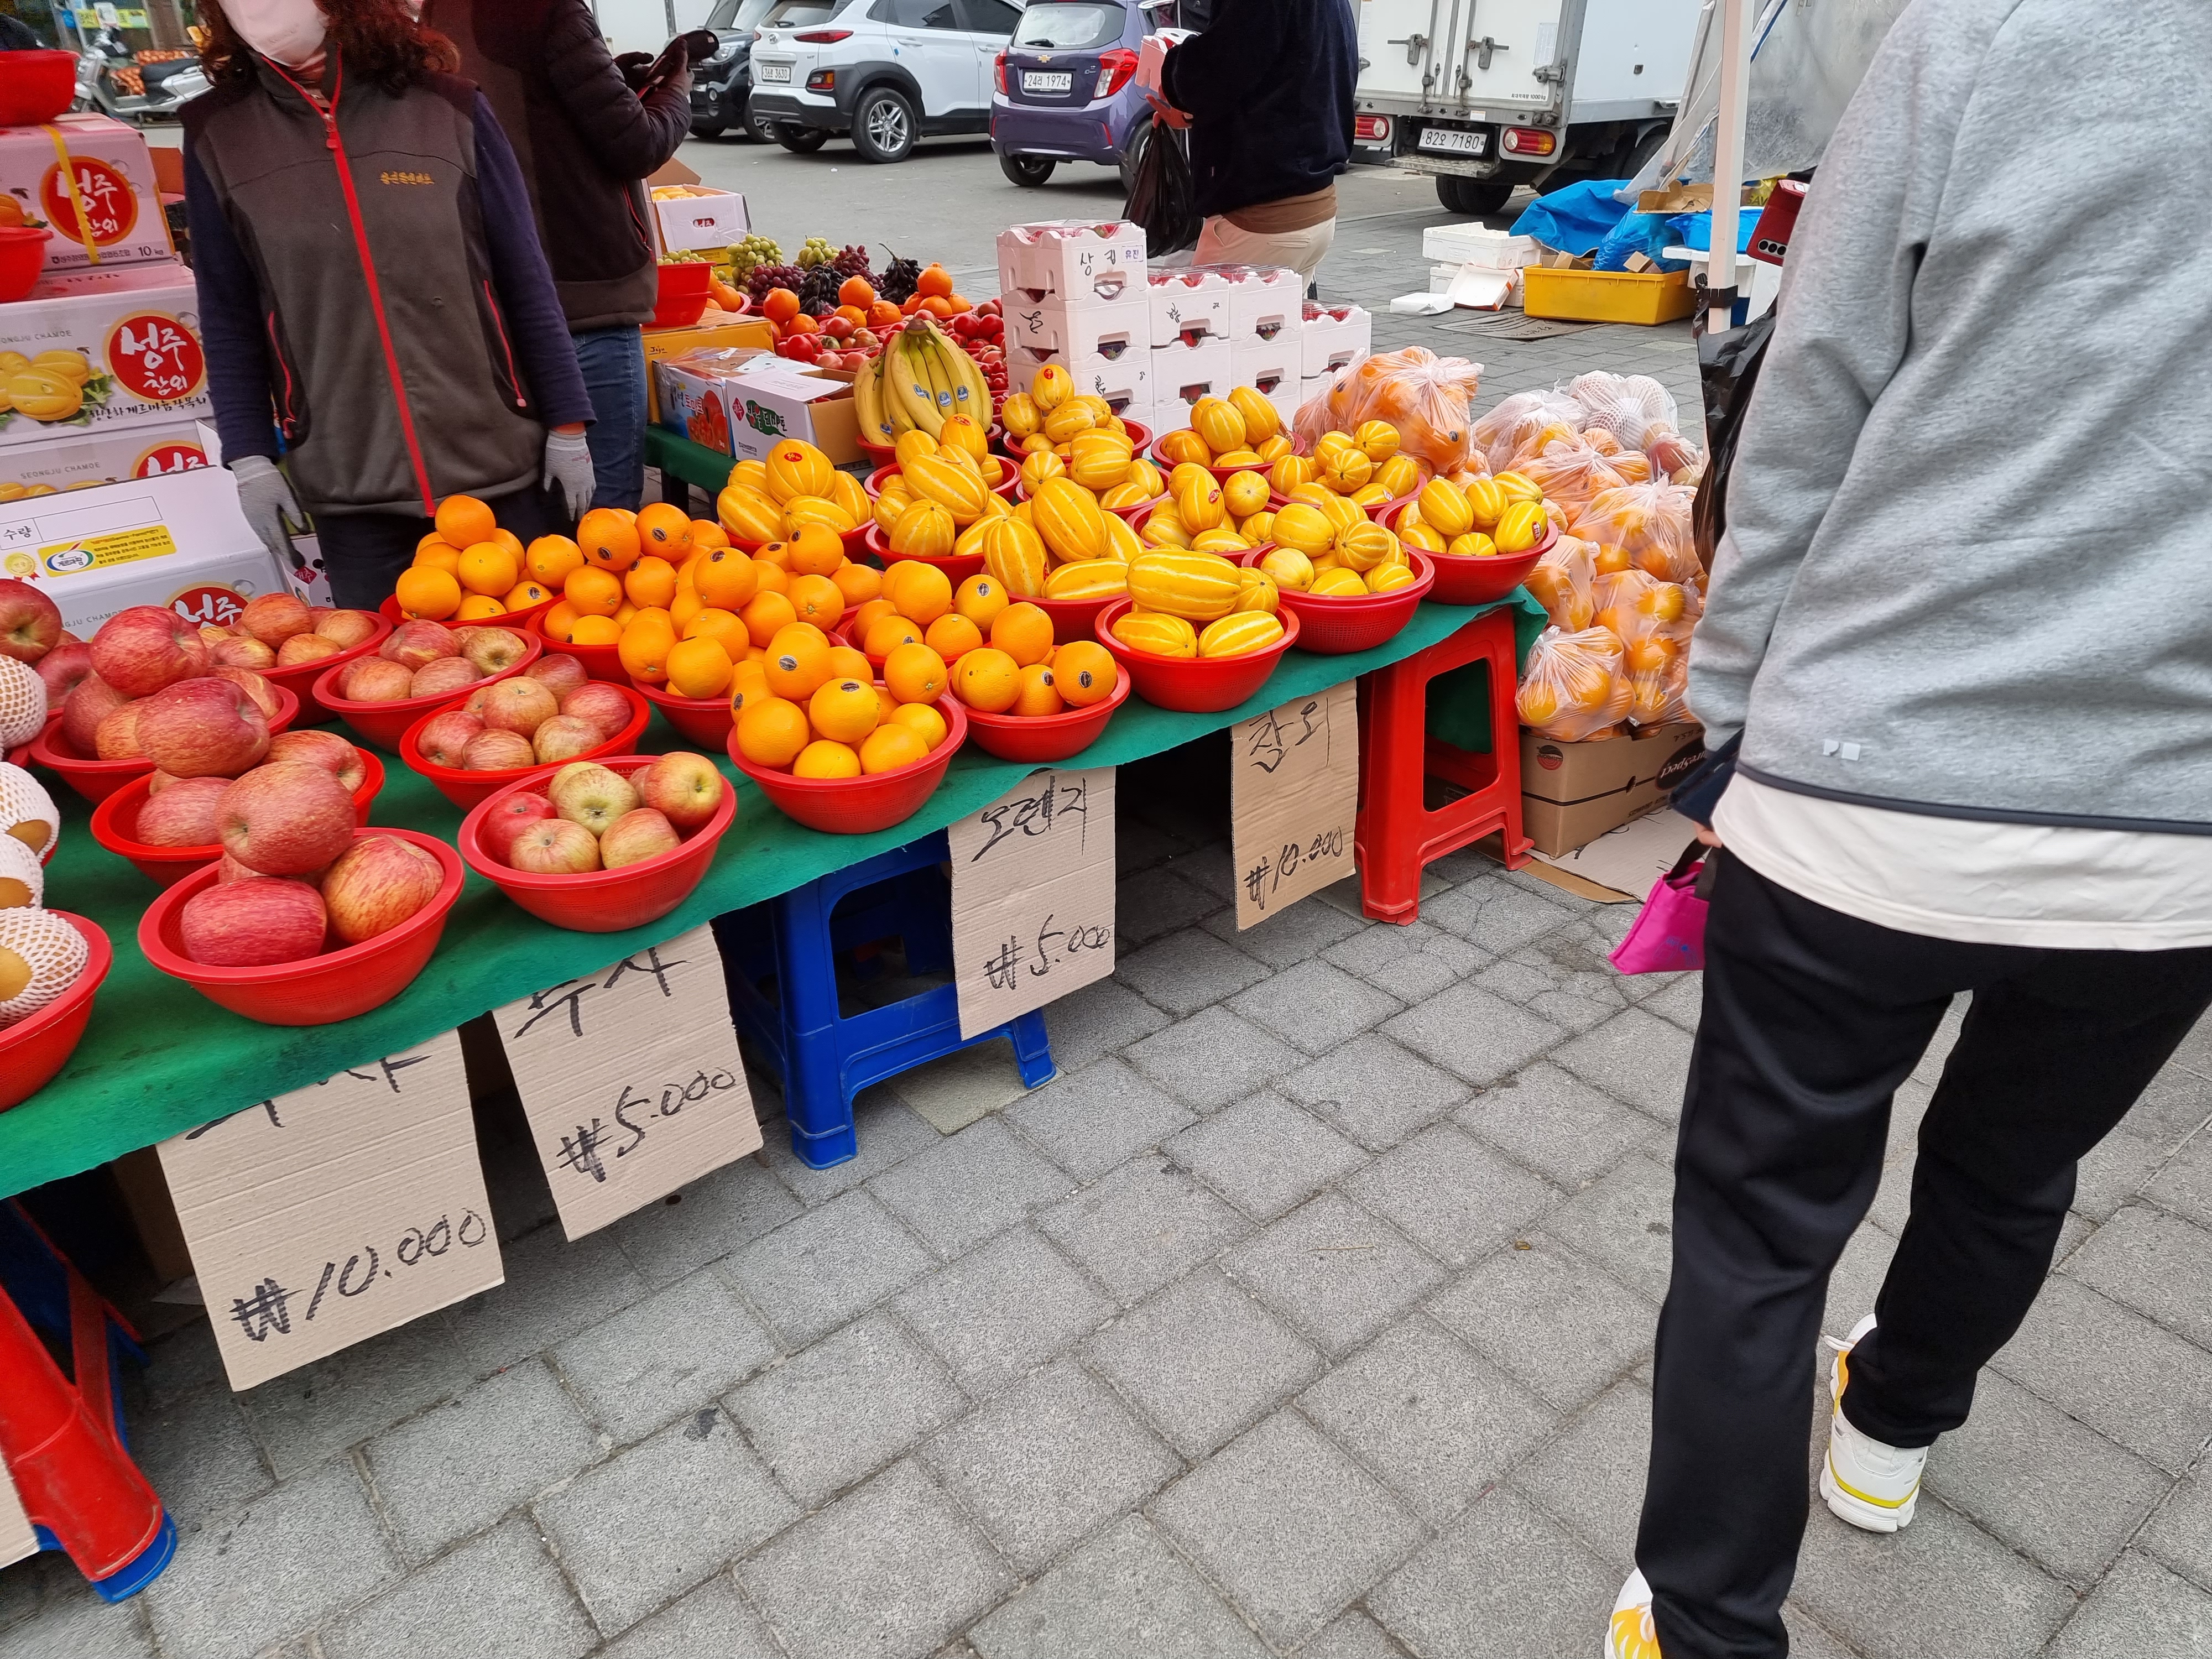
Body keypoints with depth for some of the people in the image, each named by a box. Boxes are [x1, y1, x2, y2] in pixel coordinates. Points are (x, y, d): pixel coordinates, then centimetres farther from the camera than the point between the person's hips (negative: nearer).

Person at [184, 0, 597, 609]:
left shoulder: (448, 108, 0)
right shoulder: (216, 133, 4)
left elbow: (525, 280, 2)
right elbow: (228, 316, 8)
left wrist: (568, 425, 0)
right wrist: (250, 456, 2)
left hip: (503, 466, -1)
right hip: (349, 489, 1)